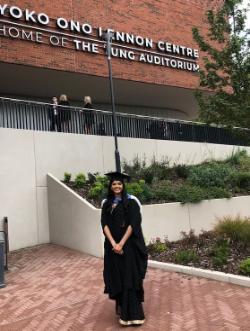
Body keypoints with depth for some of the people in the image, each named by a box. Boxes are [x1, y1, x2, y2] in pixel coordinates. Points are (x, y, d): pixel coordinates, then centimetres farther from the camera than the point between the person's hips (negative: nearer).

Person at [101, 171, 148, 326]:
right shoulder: (106, 203, 7)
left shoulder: (131, 201, -5)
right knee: (117, 277, 9)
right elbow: (104, 224, -2)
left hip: (129, 245, -4)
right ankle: (122, 309, 24)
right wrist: (113, 243, -16)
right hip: (113, 245, 4)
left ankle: (132, 314, 3)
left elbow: (133, 224, -12)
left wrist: (121, 243, -18)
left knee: (129, 278, -3)